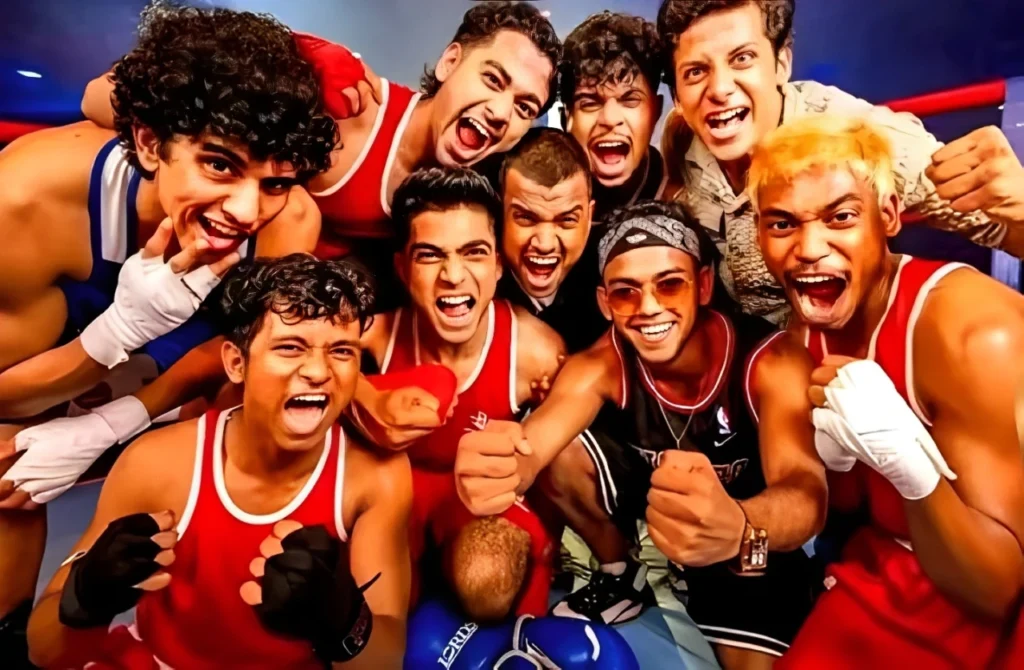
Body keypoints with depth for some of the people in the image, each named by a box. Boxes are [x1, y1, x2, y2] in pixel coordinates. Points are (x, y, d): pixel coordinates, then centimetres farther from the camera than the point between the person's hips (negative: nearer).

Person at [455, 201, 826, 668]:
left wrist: (738, 530, -67)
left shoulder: (771, 360, -29)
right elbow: (533, 443, -36)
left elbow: (807, 494, -43)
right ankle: (621, 578, 6)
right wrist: (500, 465, -61)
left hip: (754, 530, -2)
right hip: (650, 494, 3)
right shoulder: (605, 363, -22)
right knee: (554, 458, -18)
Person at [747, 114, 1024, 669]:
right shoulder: (807, 329, -8)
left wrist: (905, 456, -42)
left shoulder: (975, 333, -26)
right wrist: (828, 455, -22)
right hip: (881, 584, 5)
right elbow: (841, 502, 1)